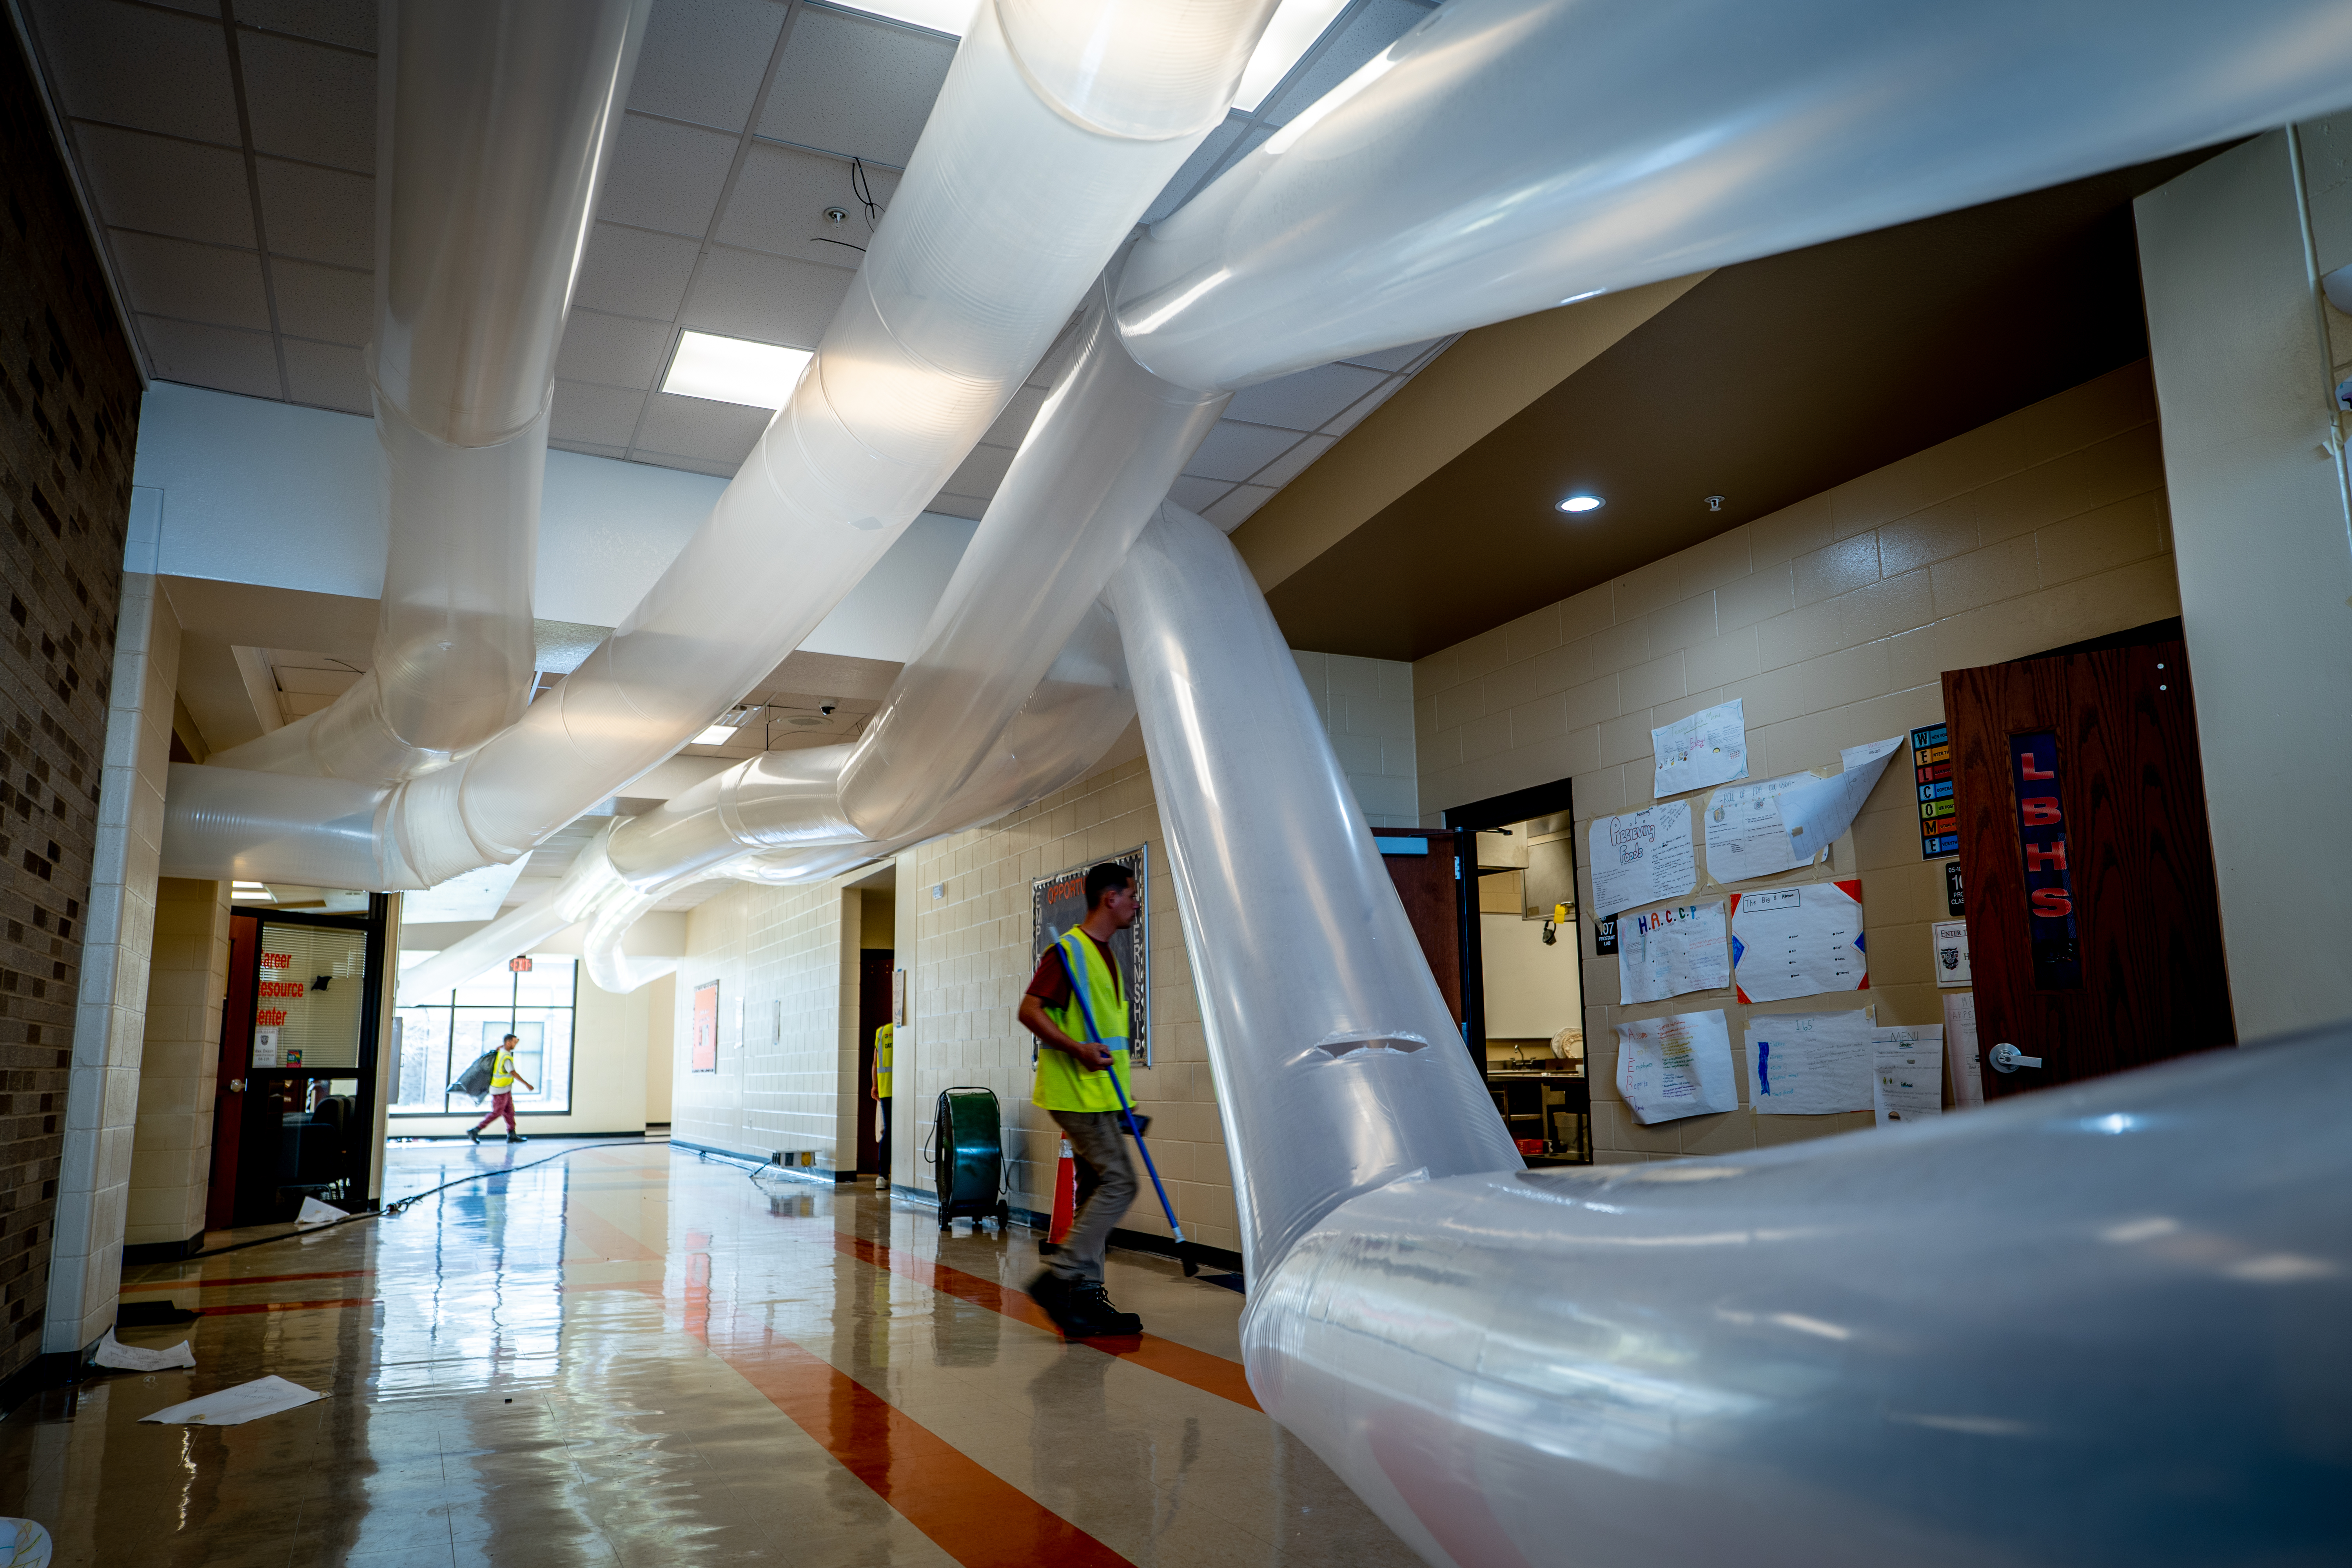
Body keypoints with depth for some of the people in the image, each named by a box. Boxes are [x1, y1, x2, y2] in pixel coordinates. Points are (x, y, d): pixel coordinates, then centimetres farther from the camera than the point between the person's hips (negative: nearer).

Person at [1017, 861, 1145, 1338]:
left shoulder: (1105, 955, 18)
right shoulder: (1068, 950, -12)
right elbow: (1030, 1011, -18)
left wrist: (1122, 1088, 23)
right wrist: (1080, 1051, -27)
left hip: (1098, 1094, 10)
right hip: (1076, 1093, -10)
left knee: (1097, 1190, 9)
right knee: (1118, 1183, -13)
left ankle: (1087, 1297, 13)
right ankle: (1059, 1278, -8)